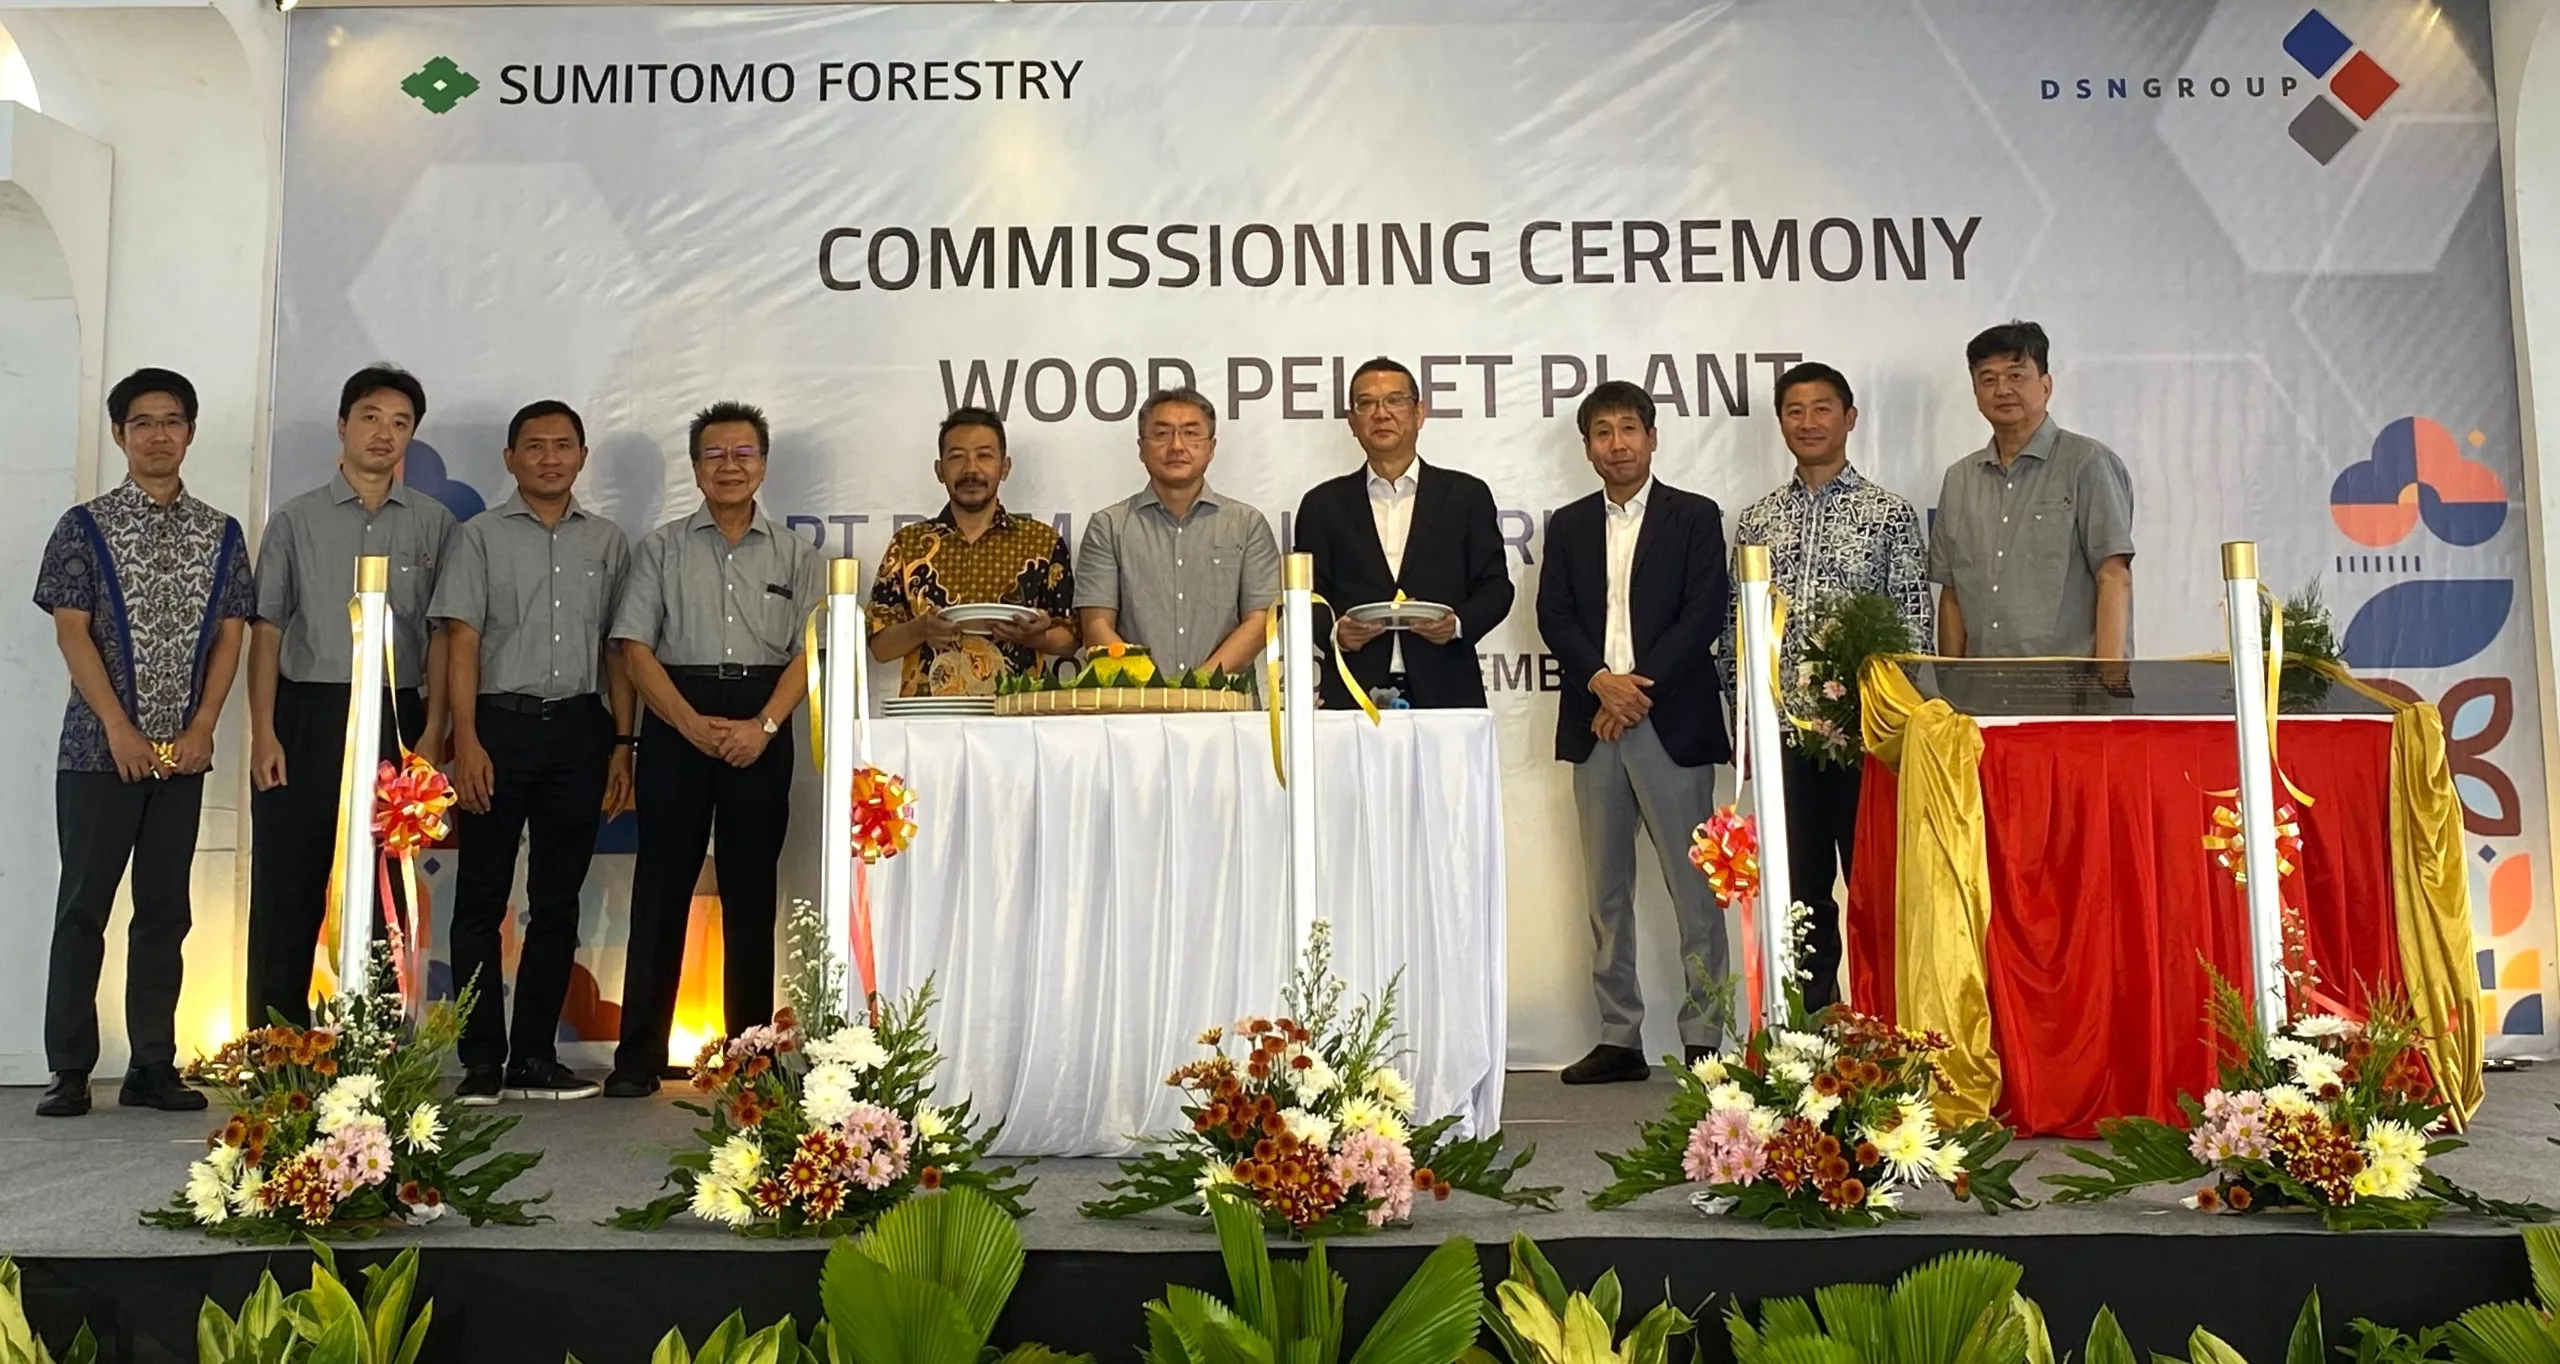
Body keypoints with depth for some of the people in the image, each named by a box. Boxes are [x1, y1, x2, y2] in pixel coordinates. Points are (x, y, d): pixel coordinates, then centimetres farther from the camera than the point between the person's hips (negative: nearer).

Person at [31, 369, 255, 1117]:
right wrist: (119, 729, -12)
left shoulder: (222, 535, 8)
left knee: (166, 908, 6)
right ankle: (69, 1069, 9)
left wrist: (202, 729, -5)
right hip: (99, 746, -2)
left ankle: (153, 1066, 13)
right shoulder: (84, 527, 1)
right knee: (84, 903, 1)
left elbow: (229, 639, 6)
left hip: (184, 751, 3)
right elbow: (72, 633, -5)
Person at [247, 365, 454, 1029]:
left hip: (395, 718, 0)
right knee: (287, 888, 1)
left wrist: (433, 733, -5)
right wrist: (262, 733, -4)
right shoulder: (296, 520, 8)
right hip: (305, 712, 0)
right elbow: (266, 630, 5)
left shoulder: (434, 524, 8)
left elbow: (442, 635, 4)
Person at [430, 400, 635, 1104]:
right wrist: (466, 742, -10)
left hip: (578, 729, 3)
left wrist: (622, 742, 5)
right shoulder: (480, 536, 4)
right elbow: (462, 642, -2)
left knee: (558, 902, 6)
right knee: (482, 899, -1)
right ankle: (482, 1061, 6)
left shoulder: (607, 542, 12)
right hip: (500, 724, -2)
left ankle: (535, 1058, 13)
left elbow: (617, 649, 12)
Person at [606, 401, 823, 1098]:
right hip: (676, 721, 0)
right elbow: (636, 648, 1)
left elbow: (807, 652, 3)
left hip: (762, 730, 1)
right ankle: (639, 1055, 3)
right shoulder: (663, 548, 9)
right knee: (662, 885, -1)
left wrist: (764, 725, -12)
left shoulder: (795, 555, 10)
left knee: (751, 890, 4)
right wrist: (693, 724, -11)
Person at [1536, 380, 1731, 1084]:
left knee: (1695, 890, -2)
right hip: (1593, 726, 4)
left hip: (1673, 721, -3)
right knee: (1607, 892, 7)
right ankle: (1618, 1038, 14)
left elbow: (1704, 615, -5)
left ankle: (1704, 1038, 4)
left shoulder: (1695, 517, 5)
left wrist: (1638, 686, -12)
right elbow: (1553, 617, 5)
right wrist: (1601, 680, -11)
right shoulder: (1568, 526, 15)